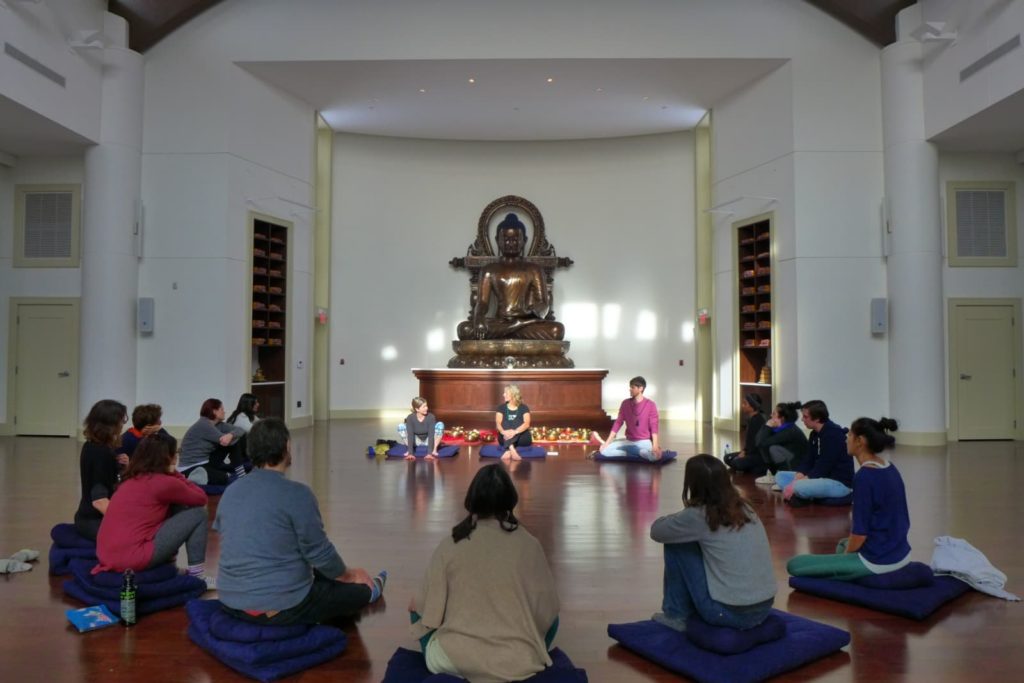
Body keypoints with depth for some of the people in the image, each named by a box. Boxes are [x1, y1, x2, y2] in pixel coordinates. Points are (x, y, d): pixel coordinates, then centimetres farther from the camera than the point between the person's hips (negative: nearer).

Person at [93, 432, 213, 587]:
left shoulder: (133, 479, 13)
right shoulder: (163, 482, -12)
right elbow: (201, 499, 4)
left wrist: (172, 475, 15)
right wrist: (175, 473, 11)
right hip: (130, 557, -9)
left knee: (174, 507, 18)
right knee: (197, 513, 0)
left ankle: (167, 564, 24)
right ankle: (197, 576, 5)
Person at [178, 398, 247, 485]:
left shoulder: (218, 424, 4)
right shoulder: (203, 425, -20)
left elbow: (240, 430, -7)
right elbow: (224, 440, -25)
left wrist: (231, 435, -28)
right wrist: (234, 436, -7)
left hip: (207, 462, 9)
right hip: (190, 468, -9)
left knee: (236, 441, -4)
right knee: (225, 478, -33)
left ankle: (240, 473, -1)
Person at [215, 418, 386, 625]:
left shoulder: (230, 492, 3)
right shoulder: (297, 494, -19)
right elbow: (319, 552, -13)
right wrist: (346, 574, 8)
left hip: (231, 602, 7)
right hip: (281, 607, -7)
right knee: (359, 590, 17)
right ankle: (370, 589, 48)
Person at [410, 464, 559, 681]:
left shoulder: (448, 546, -4)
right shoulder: (528, 545, -4)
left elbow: (429, 609, 3)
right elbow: (547, 607, 3)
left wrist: (415, 607, 26)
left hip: (453, 662, 0)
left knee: (417, 608, 26)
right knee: (551, 617, 27)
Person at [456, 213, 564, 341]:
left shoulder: (534, 270, 14)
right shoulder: (489, 271, 16)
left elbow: (543, 304, 4)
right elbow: (482, 303, 4)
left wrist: (534, 310, -23)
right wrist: (479, 319, -22)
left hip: (526, 321, 0)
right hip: (498, 323, 1)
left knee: (557, 329, -31)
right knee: (464, 329, -31)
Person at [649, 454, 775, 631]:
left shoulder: (698, 516, -12)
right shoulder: (745, 508, 5)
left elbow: (656, 530, 5)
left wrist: (677, 519, 22)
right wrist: (681, 520, 25)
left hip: (729, 612, -6)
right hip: (763, 609, 6)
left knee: (675, 545, 5)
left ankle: (677, 615, 16)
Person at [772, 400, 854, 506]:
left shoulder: (833, 434, -20)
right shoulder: (815, 434, 8)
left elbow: (823, 467, -23)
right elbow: (808, 461, 7)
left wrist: (795, 485, -23)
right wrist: (795, 481, -10)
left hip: (840, 483, -9)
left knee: (799, 487, -34)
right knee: (780, 476, 8)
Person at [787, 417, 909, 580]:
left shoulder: (864, 476, -23)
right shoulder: (890, 469, 5)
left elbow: (860, 532, -21)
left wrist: (845, 557, -1)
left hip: (876, 561, -9)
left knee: (795, 565, -3)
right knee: (844, 545, 40)